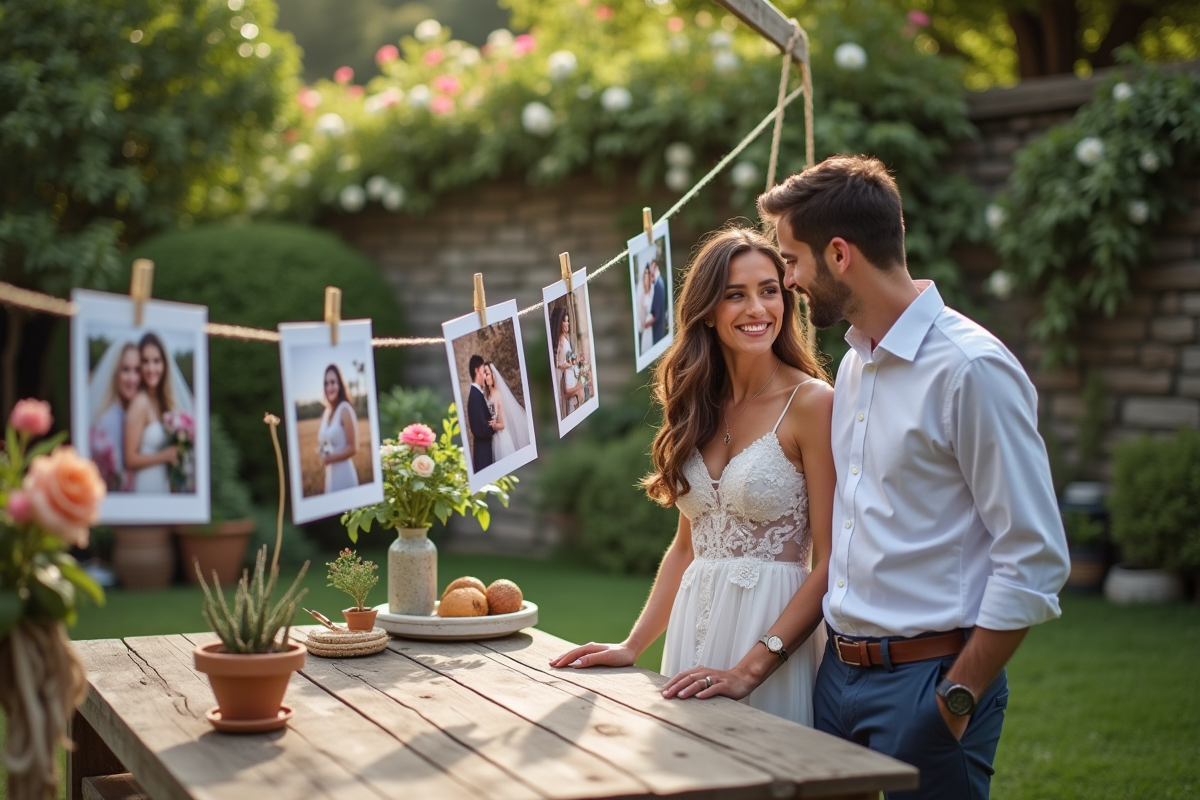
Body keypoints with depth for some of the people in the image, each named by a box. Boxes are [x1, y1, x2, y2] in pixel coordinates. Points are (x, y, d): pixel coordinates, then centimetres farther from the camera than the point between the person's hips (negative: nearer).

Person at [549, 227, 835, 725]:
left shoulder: (811, 402, -10)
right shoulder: (701, 405, 9)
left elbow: (830, 561, -14)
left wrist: (752, 667, -20)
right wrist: (633, 646, 7)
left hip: (772, 625, -6)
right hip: (695, 623, 6)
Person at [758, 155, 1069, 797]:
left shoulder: (971, 369, -15)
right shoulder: (854, 365, 11)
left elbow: (1035, 562, -16)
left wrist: (959, 697, -15)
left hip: (929, 677, -7)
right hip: (841, 668, 7)